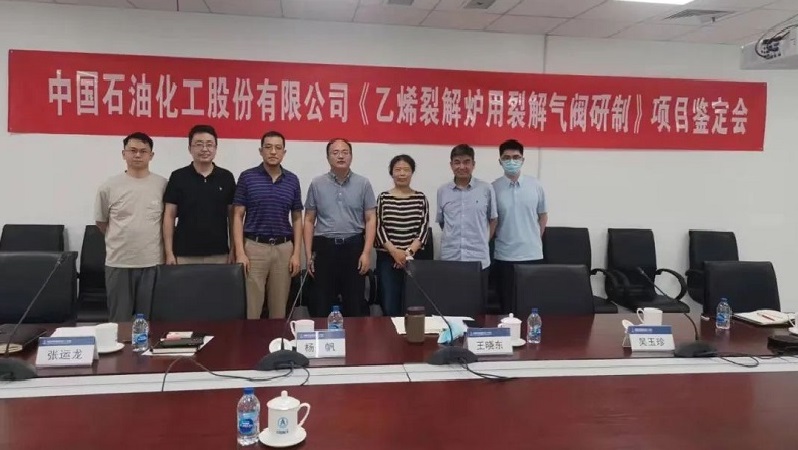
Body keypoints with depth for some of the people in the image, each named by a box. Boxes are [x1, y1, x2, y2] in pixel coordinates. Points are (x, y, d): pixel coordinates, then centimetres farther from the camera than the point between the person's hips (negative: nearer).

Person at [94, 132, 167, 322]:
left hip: (153, 262, 0)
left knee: (150, 320, 10)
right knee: (120, 320, 9)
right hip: (118, 262, 0)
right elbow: (101, 222, 10)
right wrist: (120, 241, 12)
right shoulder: (109, 186, -1)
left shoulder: (163, 184, 0)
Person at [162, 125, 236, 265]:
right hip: (185, 254, -1)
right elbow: (169, 217, 0)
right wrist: (169, 252, -6)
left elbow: (232, 216, 7)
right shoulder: (178, 177, 0)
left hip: (219, 254, 1)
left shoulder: (226, 177, 4)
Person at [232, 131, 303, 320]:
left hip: (283, 248, 3)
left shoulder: (292, 180, 6)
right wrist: (240, 252, -12)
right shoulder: (247, 177, -1)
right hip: (254, 246, -2)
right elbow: (238, 217, -2)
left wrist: (296, 253, 0)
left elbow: (297, 219, 9)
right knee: (250, 307, -1)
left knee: (279, 307, 8)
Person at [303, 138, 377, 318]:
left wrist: (366, 252, -8)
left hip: (354, 247, 0)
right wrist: (308, 254, 1)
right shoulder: (317, 184, 4)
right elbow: (309, 220, 7)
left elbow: (371, 219, 1)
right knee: (321, 305, 6)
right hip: (325, 247, 0)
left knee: (354, 303, 8)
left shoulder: (363, 184, 2)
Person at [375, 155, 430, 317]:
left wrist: (409, 252, -11)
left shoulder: (420, 198, 6)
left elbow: (424, 228, 1)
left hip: (414, 258, 1)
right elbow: (378, 228, -1)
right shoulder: (383, 198, 5)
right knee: (389, 308, -2)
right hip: (387, 258, 0)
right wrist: (394, 251, -13)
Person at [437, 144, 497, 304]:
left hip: (479, 259, -1)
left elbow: (492, 219, 10)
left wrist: (484, 241, 7)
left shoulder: (486, 189, 0)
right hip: (449, 259, 1)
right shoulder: (442, 191, 5)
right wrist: (453, 238, 9)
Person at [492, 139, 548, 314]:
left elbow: (543, 216, 13)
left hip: (532, 254, 2)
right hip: (505, 256, -1)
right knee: (508, 307, 6)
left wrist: (534, 239, 12)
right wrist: (501, 239, 4)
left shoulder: (535, 185, 1)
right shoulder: (494, 188, -4)